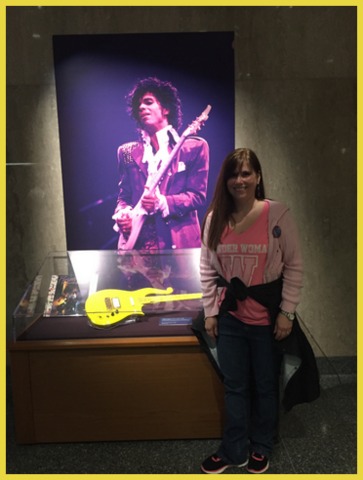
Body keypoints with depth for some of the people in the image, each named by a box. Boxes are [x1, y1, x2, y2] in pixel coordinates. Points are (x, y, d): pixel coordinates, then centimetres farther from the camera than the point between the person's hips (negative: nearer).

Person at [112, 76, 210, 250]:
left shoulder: (194, 147, 7)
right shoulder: (128, 152, 17)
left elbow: (198, 195, 0)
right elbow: (124, 196, 15)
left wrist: (162, 203, -16)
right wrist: (122, 214, -9)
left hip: (178, 242, -2)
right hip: (136, 243, 2)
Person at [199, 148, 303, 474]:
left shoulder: (277, 214, -12)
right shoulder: (214, 218, -2)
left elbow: (294, 267, -7)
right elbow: (207, 270, 4)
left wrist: (286, 312, -9)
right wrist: (210, 312, 4)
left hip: (267, 317, -2)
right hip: (230, 316, 3)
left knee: (265, 385, 15)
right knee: (234, 386, 15)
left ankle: (261, 448, 37)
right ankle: (234, 450, 34)